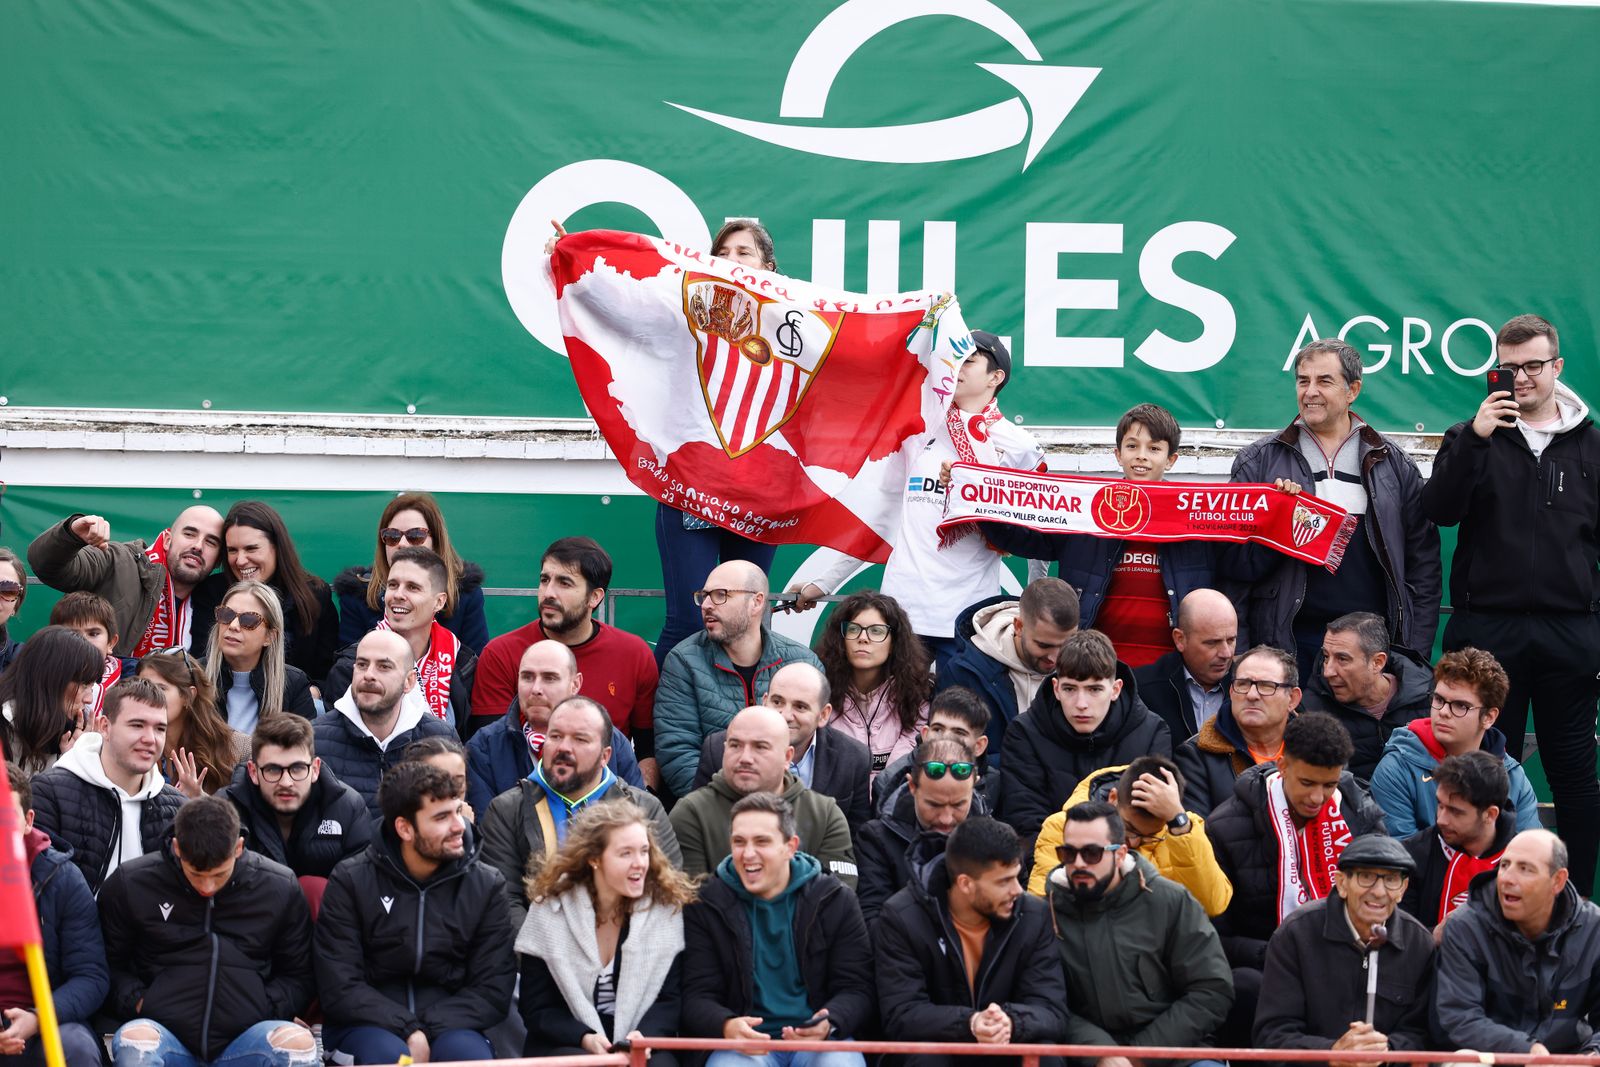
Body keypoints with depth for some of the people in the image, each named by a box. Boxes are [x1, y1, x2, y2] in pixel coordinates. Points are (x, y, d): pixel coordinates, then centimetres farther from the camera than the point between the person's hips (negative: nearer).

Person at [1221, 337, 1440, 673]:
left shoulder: (1392, 462, 11)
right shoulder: (1258, 461, 8)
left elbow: (1423, 560, 10)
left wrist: (1415, 652, 3)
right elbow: (1232, 561, 3)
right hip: (1290, 642, -1)